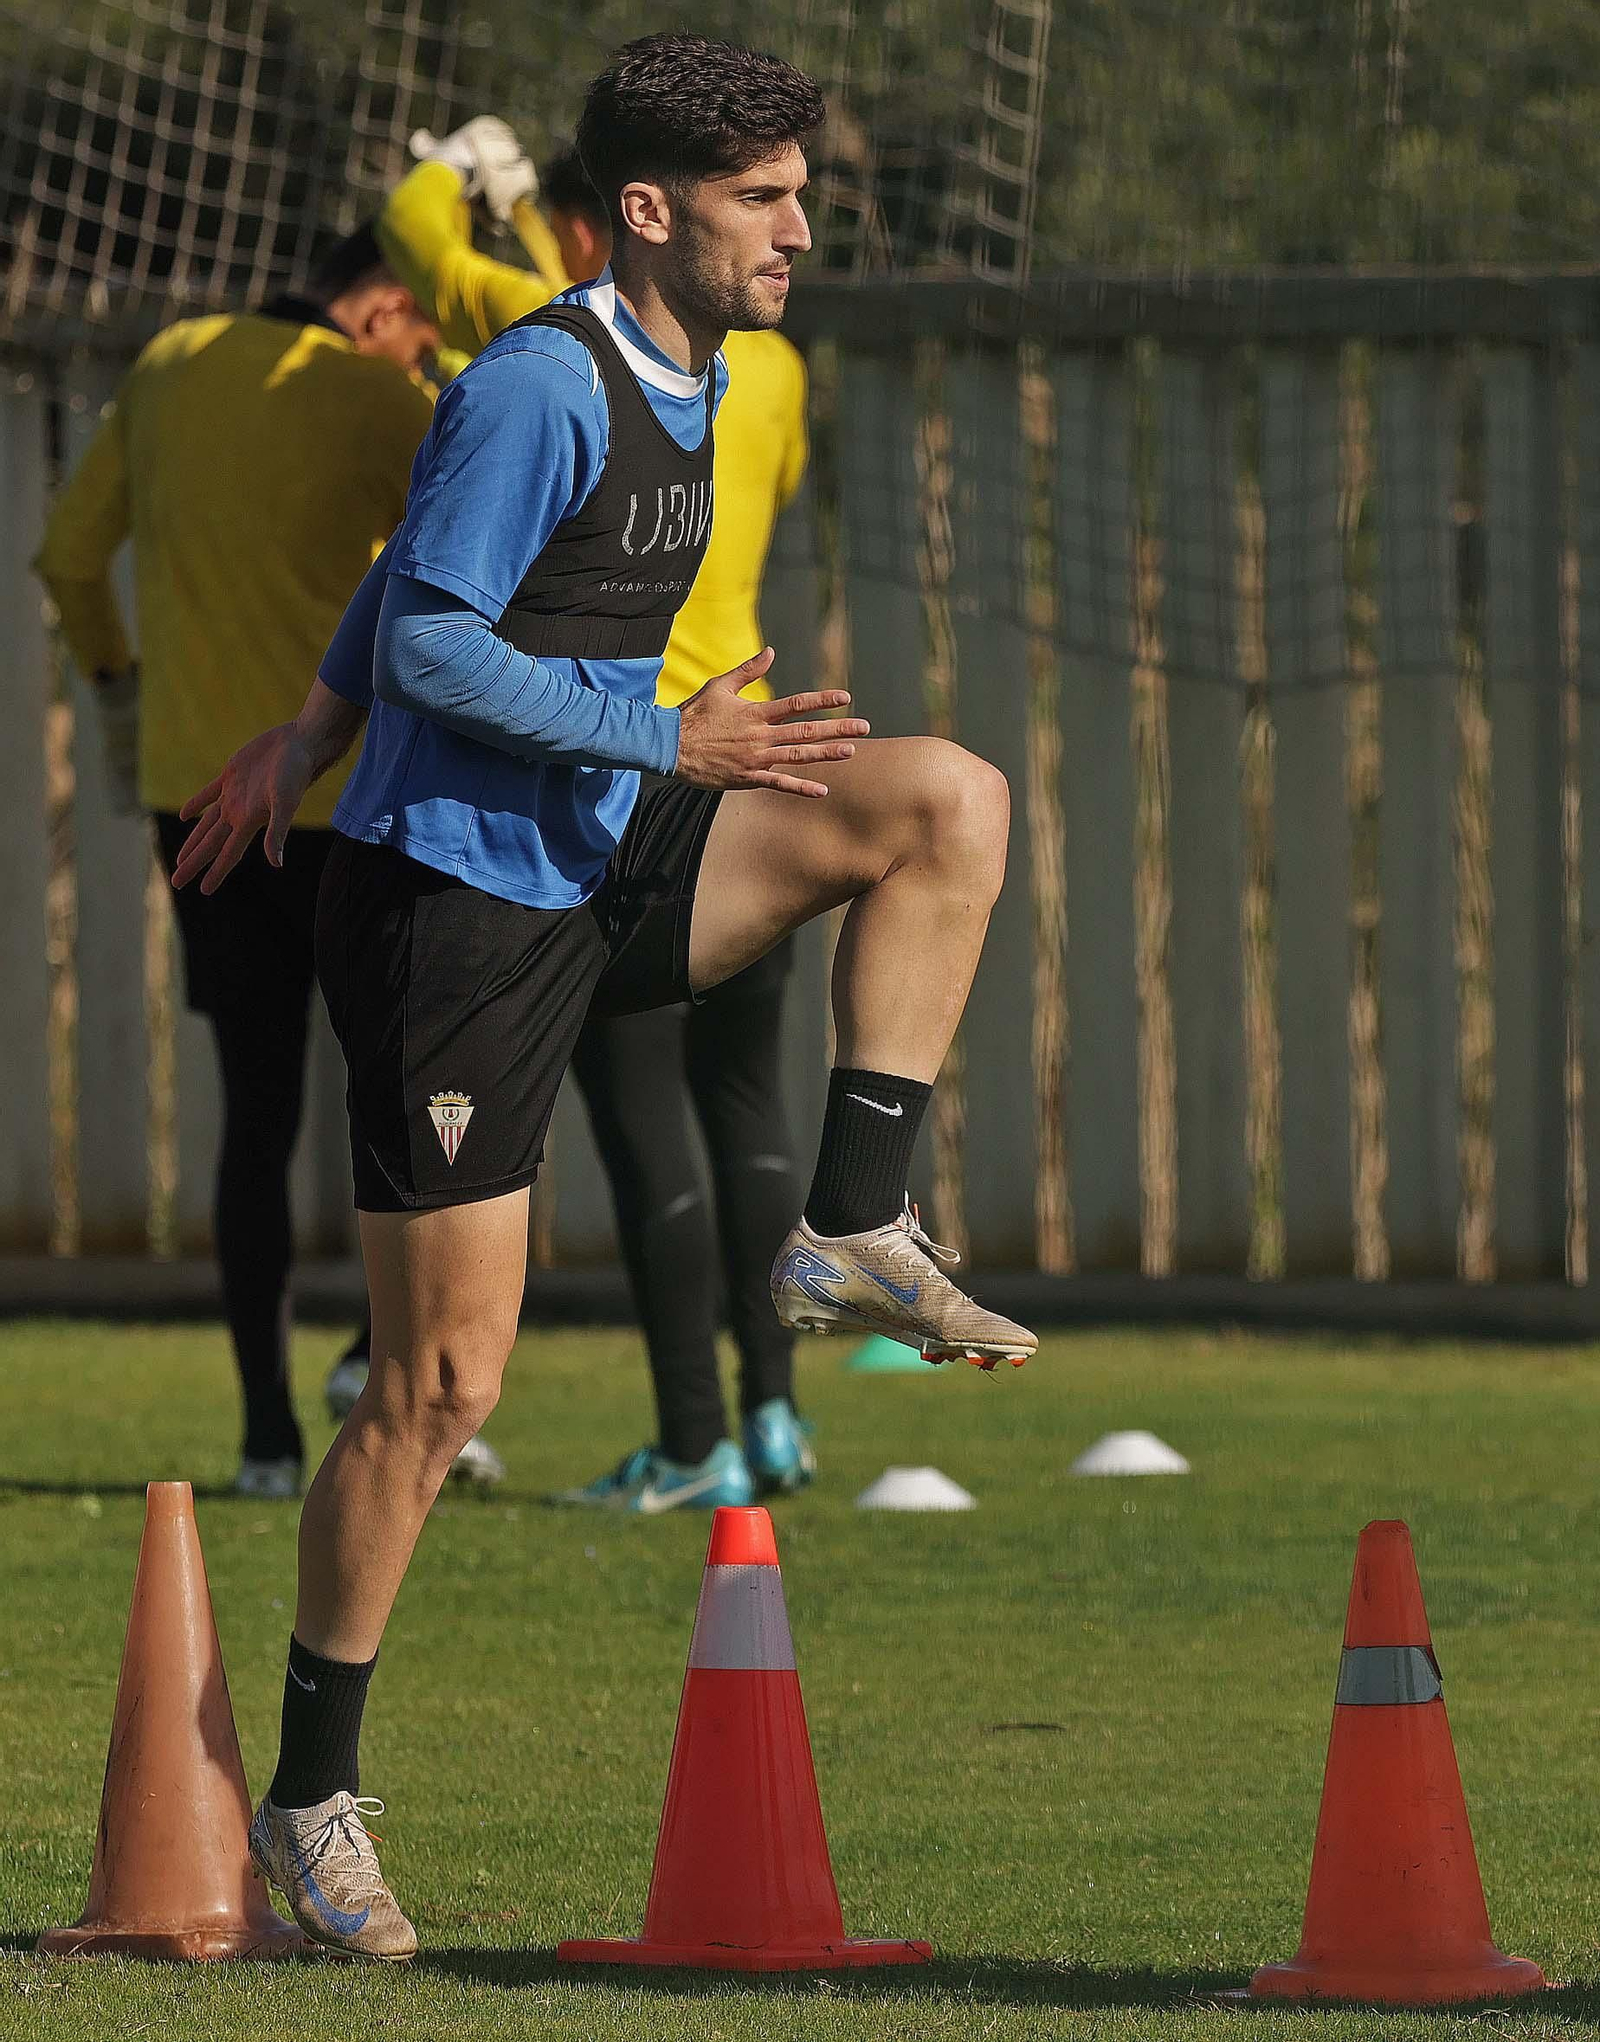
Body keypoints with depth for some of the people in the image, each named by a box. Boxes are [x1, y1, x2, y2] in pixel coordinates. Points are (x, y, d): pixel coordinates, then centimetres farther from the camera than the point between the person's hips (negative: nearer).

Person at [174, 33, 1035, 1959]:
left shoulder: (688, 381, 11)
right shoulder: (539, 388, -17)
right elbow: (430, 641, -20)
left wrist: (309, 736, 30)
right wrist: (675, 743, -23)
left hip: (604, 871, 8)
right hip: (458, 911, -8)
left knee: (949, 801, -11)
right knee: (443, 1384, -5)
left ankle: (851, 1237, -6)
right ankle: (311, 1799, 8)